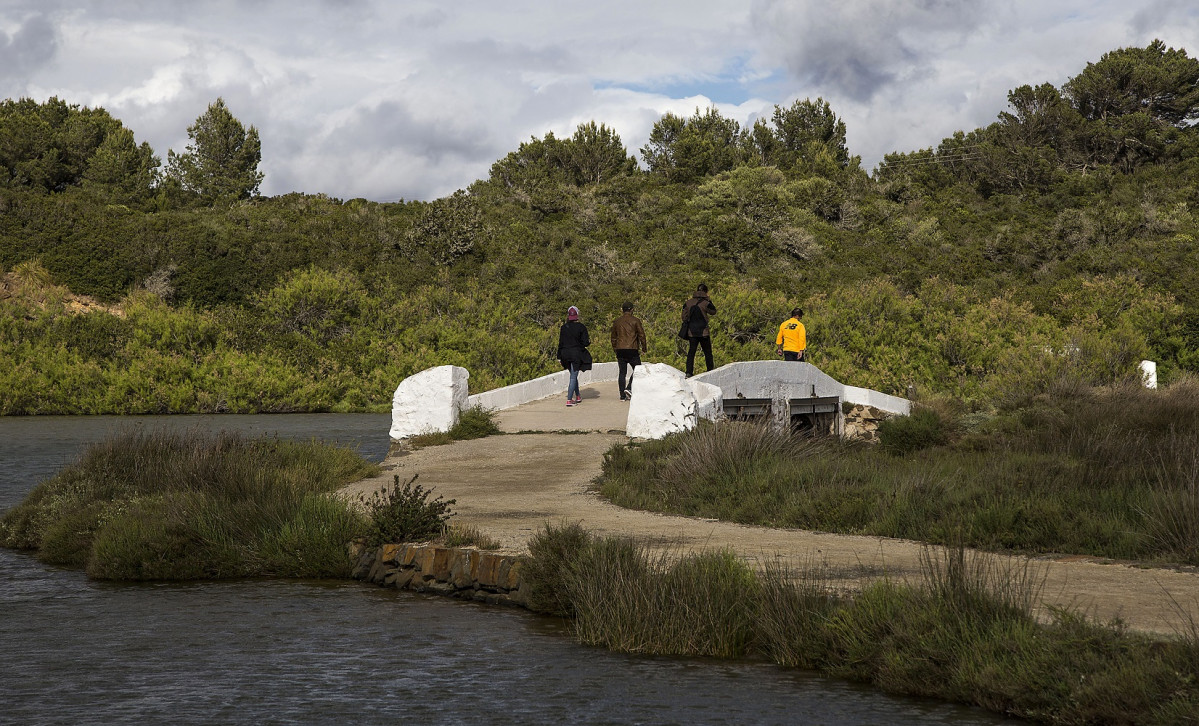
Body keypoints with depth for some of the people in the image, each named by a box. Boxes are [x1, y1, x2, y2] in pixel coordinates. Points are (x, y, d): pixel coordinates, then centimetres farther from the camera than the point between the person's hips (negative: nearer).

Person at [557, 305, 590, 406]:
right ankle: (569, 400, -9)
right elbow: (585, 342, -10)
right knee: (573, 376, -2)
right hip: (576, 354, -4)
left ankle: (577, 396, 30)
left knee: (573, 375, 20)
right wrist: (589, 341, 14)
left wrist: (559, 356, 10)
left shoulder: (564, 327, 1)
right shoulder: (581, 327, -9)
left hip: (565, 354, 4)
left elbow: (560, 343, 4)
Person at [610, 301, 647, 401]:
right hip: (632, 350, -4)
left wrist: (615, 349, 25)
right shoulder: (635, 321, -2)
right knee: (637, 370, 7)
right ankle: (629, 388, -13)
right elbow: (641, 335, -3)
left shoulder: (617, 321, 11)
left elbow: (613, 337, 16)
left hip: (620, 349, 4)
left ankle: (623, 395, 4)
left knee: (622, 372, 7)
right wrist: (643, 348, 7)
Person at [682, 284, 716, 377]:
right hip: (703, 332, -3)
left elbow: (684, 317, 6)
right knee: (708, 352, 9)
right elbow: (714, 311, 8)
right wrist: (708, 300, 5)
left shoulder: (688, 303, 2)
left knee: (691, 352, 6)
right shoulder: (706, 303, -10)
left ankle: (689, 372, -4)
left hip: (691, 332, 3)